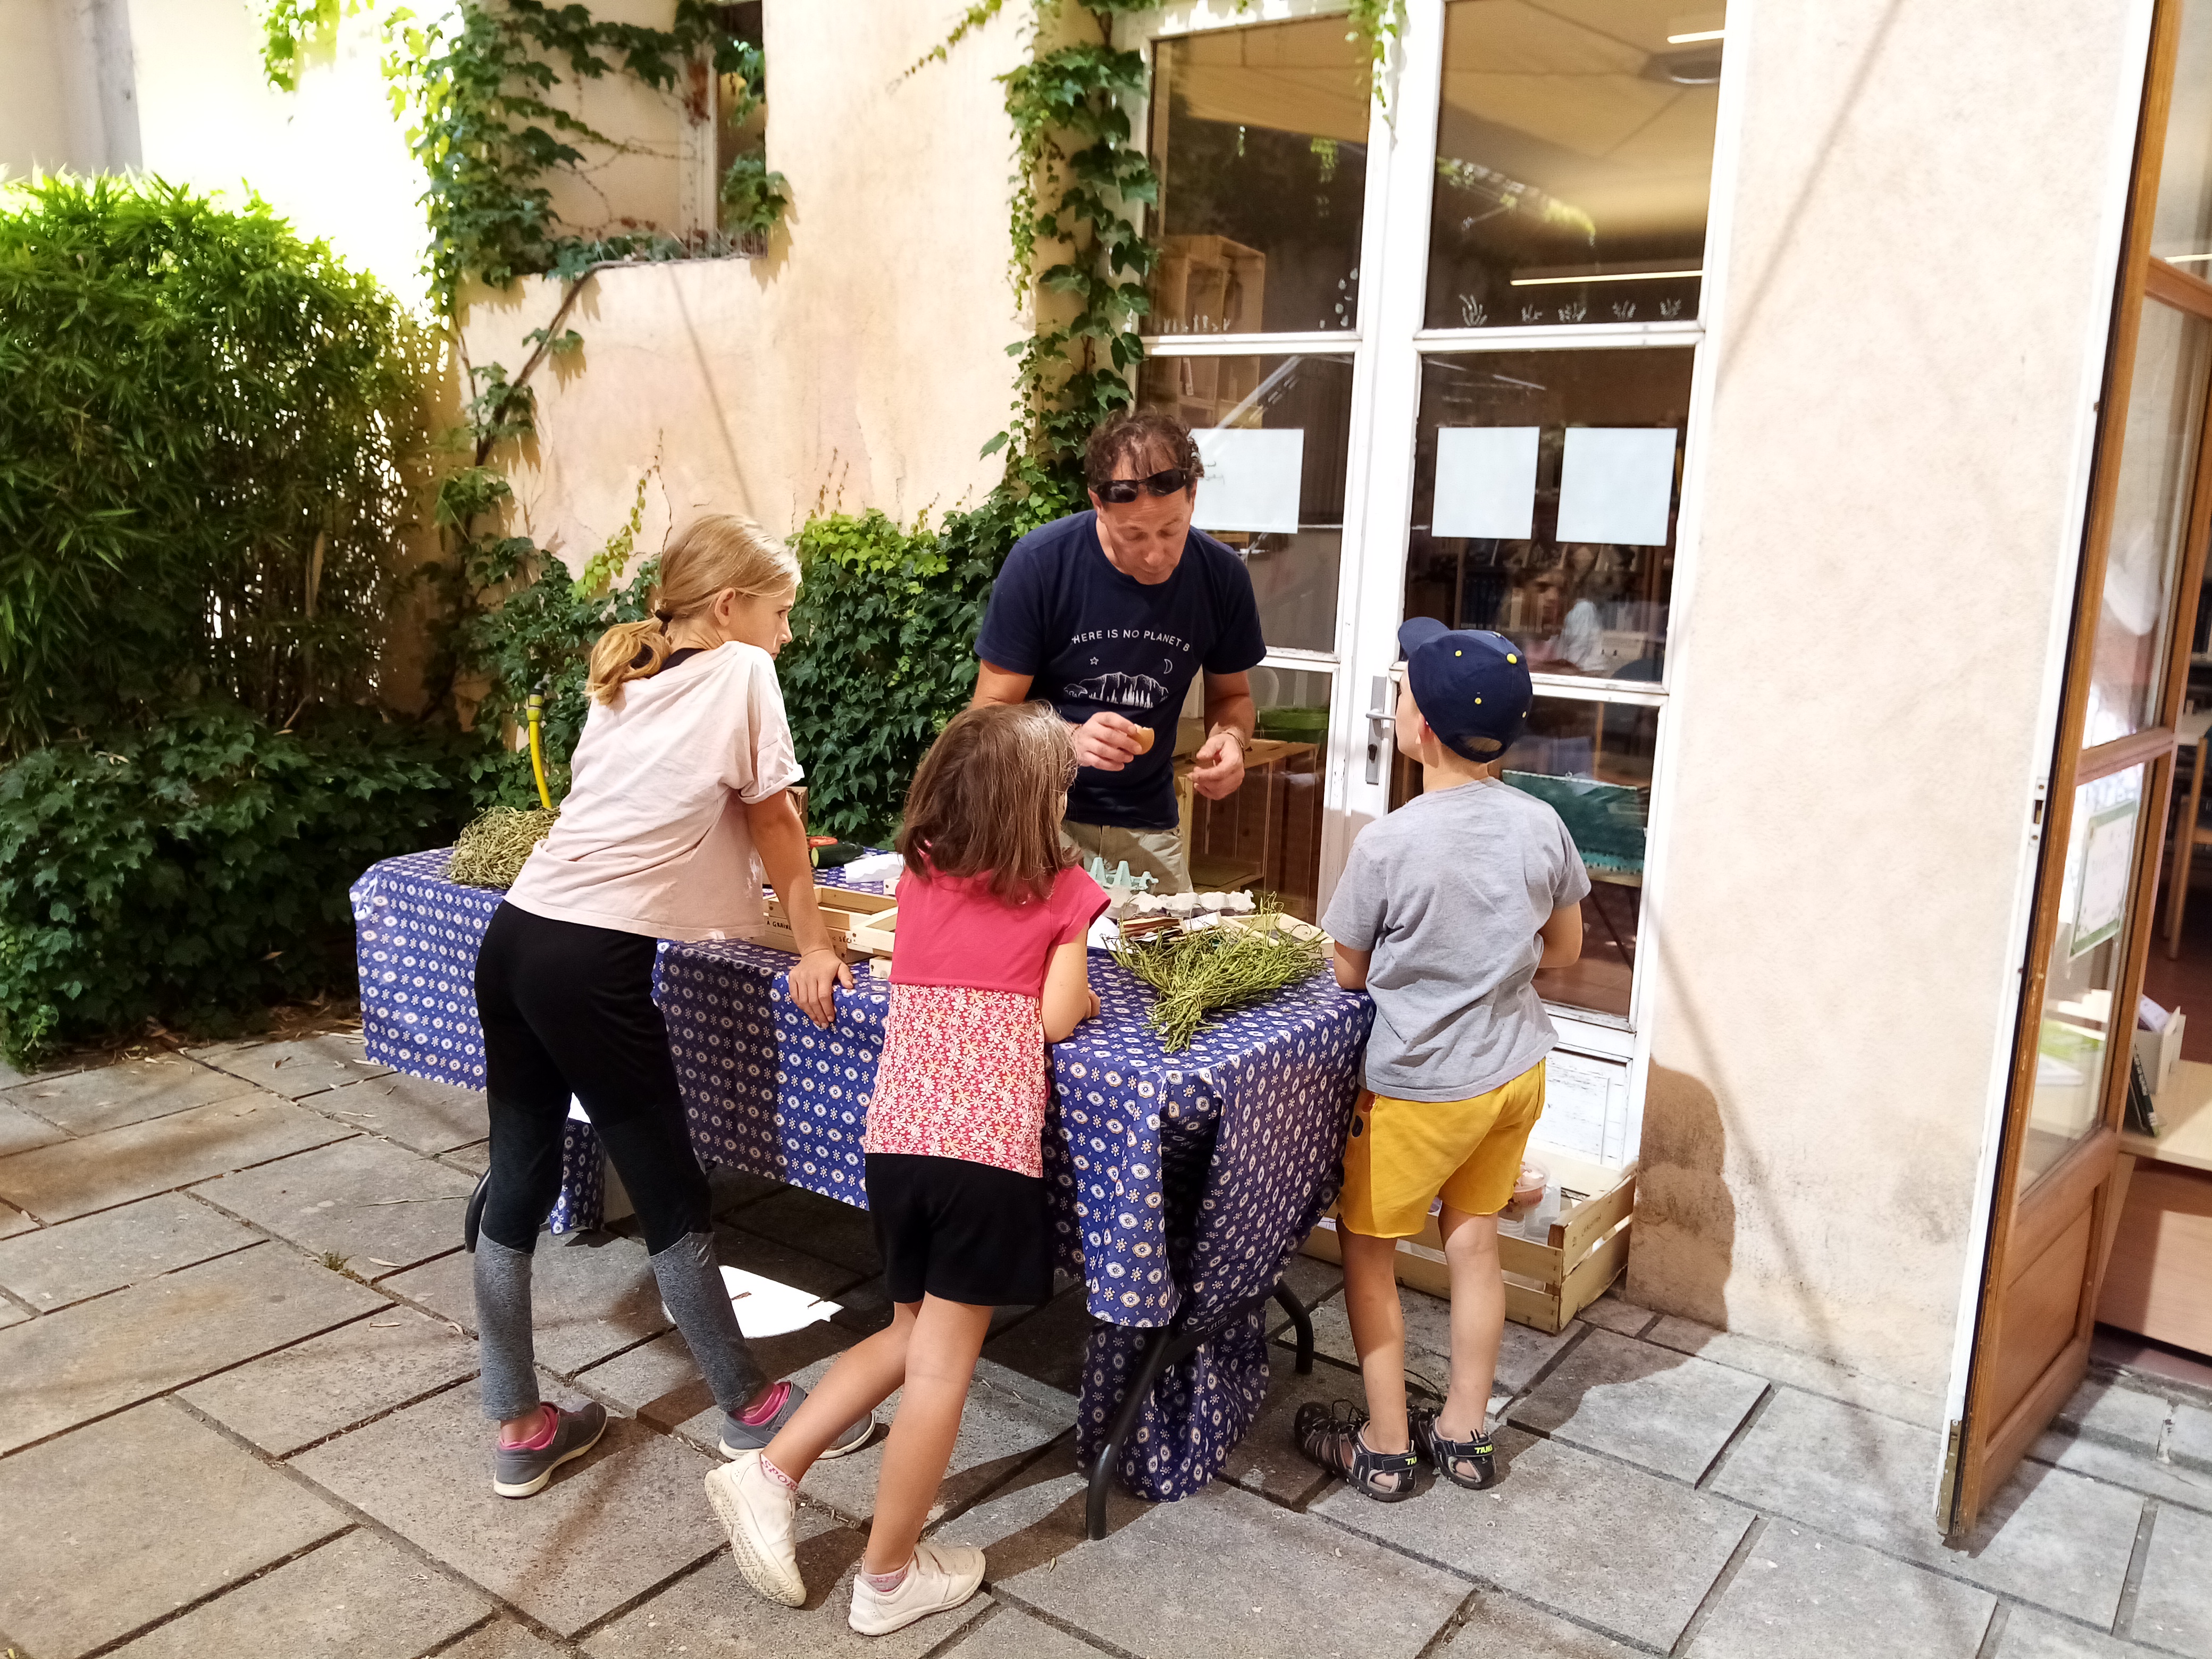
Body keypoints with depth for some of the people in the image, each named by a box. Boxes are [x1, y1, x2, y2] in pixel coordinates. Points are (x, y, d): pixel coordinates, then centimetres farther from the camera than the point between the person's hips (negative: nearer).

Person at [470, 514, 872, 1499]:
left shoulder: (624, 682, 19)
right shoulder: (740, 674, -2)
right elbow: (777, 824, 2)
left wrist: (755, 865, 28)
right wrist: (813, 947, 11)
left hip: (514, 937, 8)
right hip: (590, 964, -8)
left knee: (518, 1184, 14)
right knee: (670, 1196, 5)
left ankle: (518, 1430, 26)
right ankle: (749, 1410, 21)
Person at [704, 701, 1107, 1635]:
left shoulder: (920, 873, 14)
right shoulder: (1063, 891, 1)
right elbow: (1055, 1021, -1)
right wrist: (1082, 992, 19)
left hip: (895, 1131, 5)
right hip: (988, 1140, -5)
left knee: (912, 1333, 23)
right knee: (942, 1359, 6)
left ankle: (770, 1473, 19)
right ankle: (889, 1578, 17)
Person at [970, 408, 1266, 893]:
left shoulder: (1220, 574, -7)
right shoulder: (1039, 563, -17)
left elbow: (1231, 694, 9)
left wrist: (1230, 740, -14)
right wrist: (1070, 742, -31)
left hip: (1149, 825, 3)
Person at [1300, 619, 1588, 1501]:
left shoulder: (1388, 844, -23)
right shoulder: (1541, 826, -8)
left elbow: (1349, 975, -9)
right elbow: (1564, 947, 6)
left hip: (1419, 1087, -5)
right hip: (1515, 1071, 6)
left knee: (1366, 1247, 13)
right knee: (1474, 1241, 19)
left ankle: (1384, 1449, 22)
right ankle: (1464, 1433, 32)